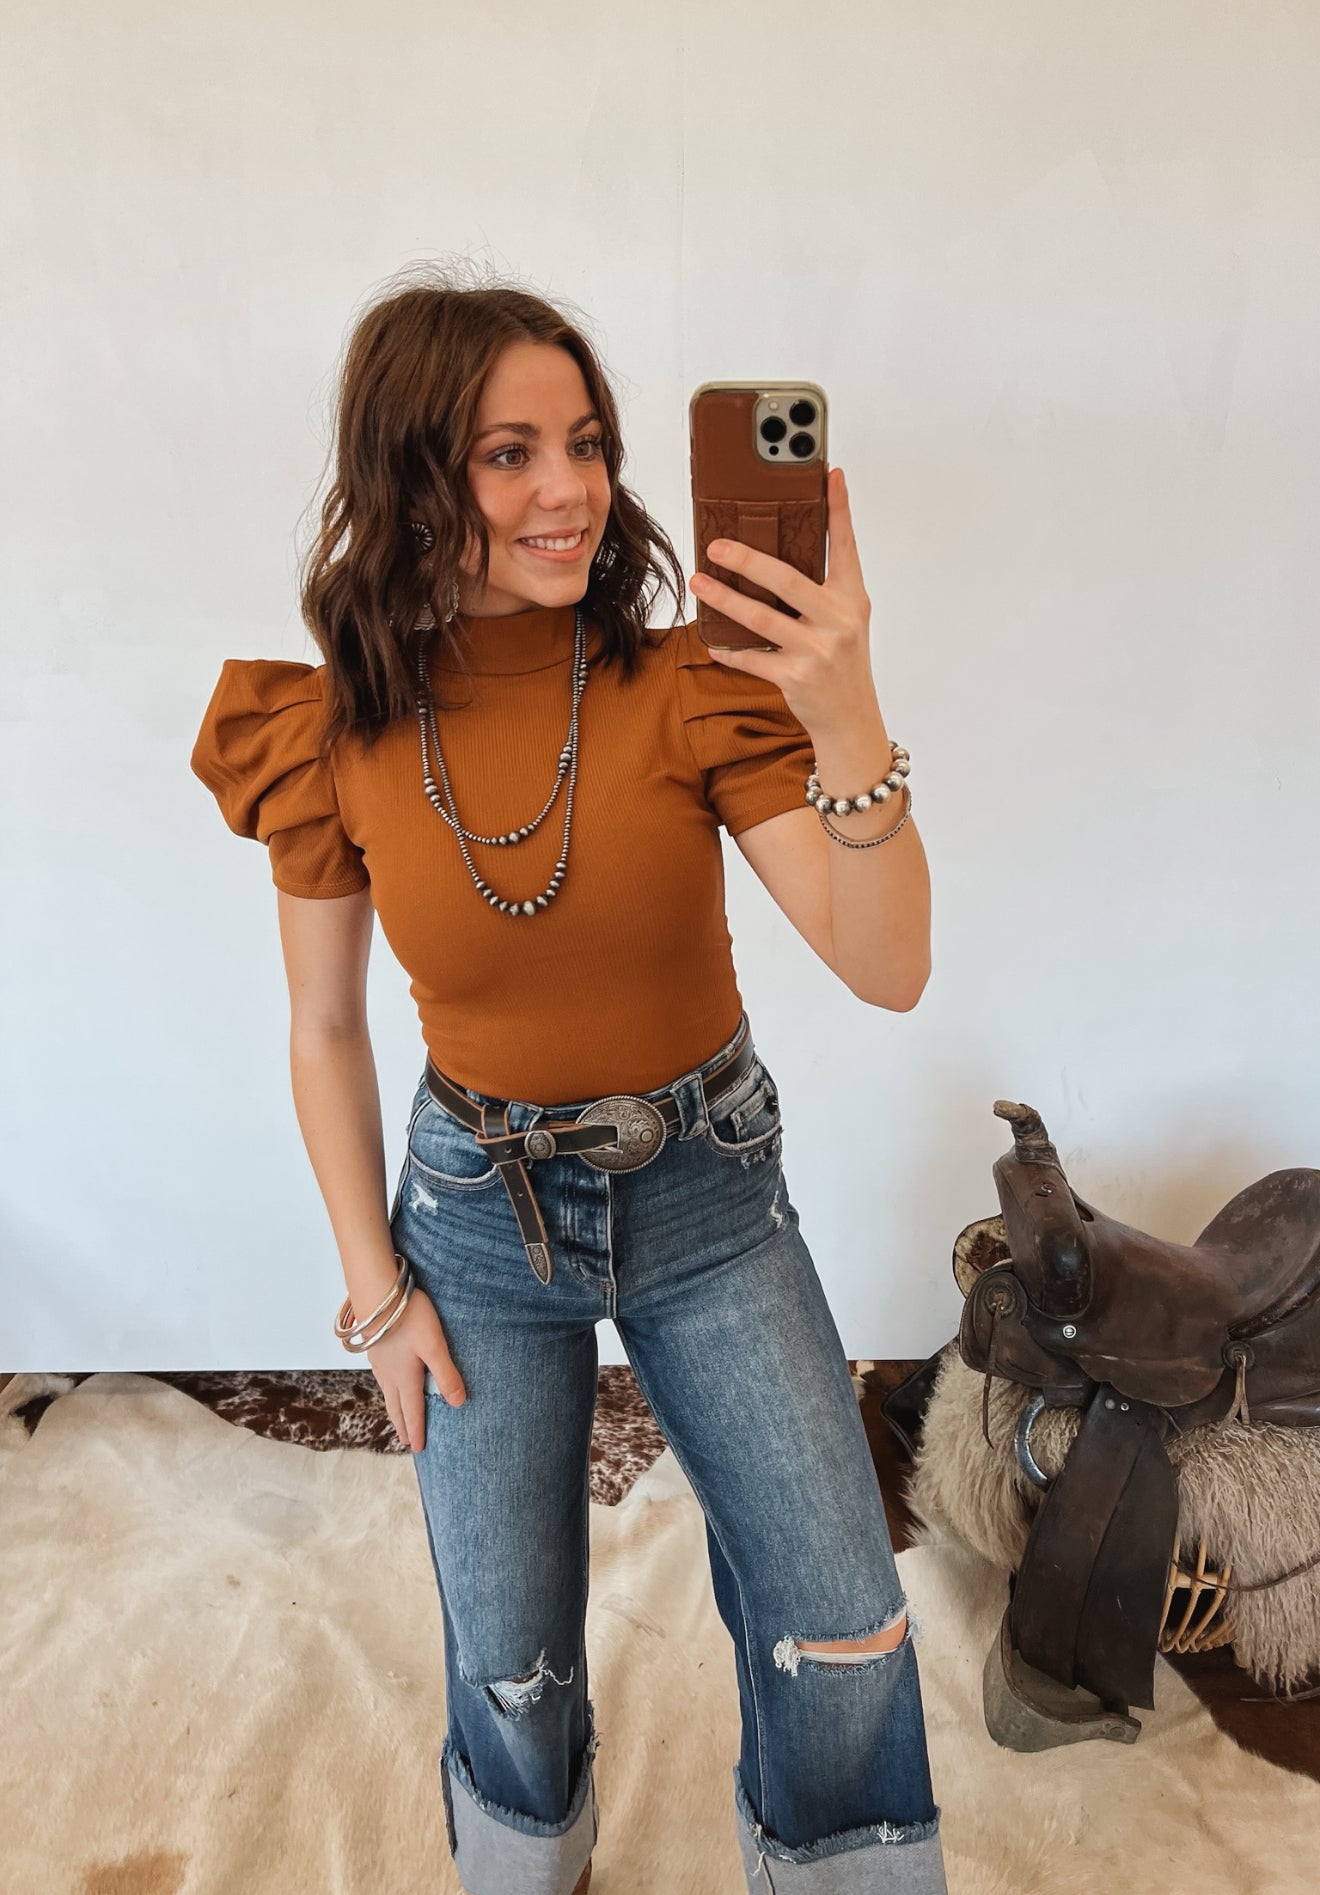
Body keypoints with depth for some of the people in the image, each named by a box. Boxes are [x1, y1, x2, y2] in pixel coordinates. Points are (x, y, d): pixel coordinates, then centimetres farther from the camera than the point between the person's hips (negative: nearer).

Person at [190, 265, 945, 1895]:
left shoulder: (695, 687, -15)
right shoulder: (333, 737, -11)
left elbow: (887, 968, -22)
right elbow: (326, 1033, 0)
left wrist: (847, 720, -37)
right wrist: (377, 1289, 0)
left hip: (705, 1192, 0)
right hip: (480, 1209, 1)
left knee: (845, 1639, 5)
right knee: (508, 1667, 16)